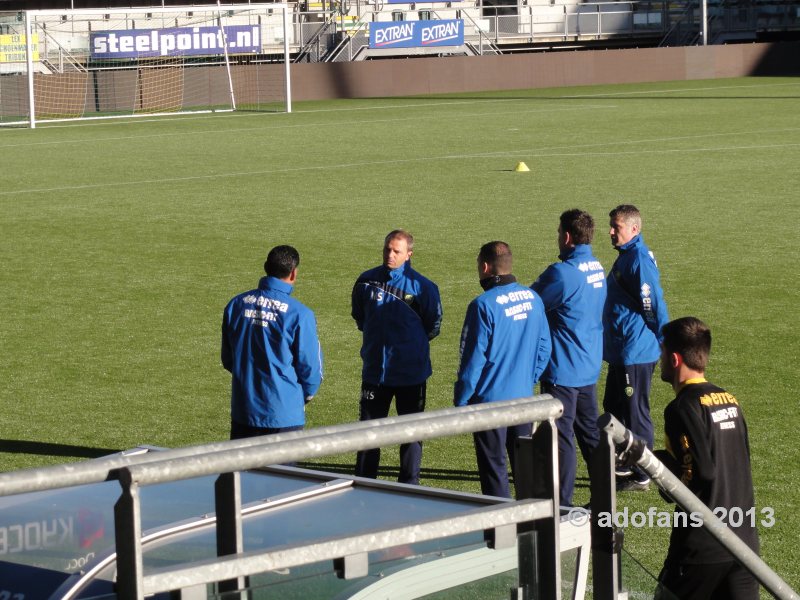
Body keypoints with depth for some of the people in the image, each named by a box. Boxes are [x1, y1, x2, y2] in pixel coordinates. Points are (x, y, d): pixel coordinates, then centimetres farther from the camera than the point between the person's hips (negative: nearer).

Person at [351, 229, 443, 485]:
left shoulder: (422, 287, -11)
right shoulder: (367, 281, -2)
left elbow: (433, 326, 3)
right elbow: (358, 316, 17)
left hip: (411, 374, -3)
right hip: (374, 371, 3)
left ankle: (409, 487, 15)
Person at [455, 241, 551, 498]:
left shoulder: (483, 305, -18)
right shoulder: (533, 299, 2)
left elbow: (473, 359, -15)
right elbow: (544, 348, 10)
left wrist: (460, 400, -6)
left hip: (490, 400, -6)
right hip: (524, 396, 6)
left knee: (493, 468, 4)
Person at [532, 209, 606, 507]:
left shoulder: (562, 273, -21)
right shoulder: (597, 269, 7)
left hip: (563, 370, -9)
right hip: (590, 367, 9)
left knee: (561, 436, -2)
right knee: (590, 432, 17)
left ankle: (562, 503, 1)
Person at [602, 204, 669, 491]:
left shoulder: (639, 259, -19)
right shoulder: (626, 256, 13)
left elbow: (654, 304, -20)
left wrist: (664, 343, -13)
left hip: (636, 352, -11)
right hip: (620, 350, 11)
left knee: (635, 412, -2)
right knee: (614, 408, 19)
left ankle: (642, 476, 5)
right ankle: (625, 465, 29)